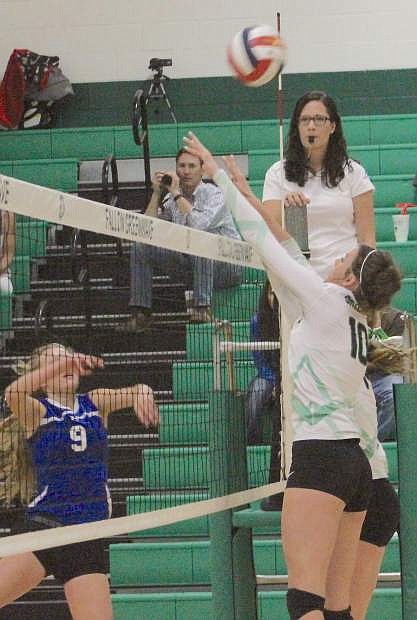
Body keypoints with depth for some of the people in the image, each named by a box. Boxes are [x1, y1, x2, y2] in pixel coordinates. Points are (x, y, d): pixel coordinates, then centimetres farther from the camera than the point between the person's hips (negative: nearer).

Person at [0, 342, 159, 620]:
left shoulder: (96, 402, 11)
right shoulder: (37, 411, 0)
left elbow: (130, 393, -5)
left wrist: (141, 393, -30)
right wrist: (62, 362, -35)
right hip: (42, 529, -2)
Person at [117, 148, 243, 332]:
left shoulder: (214, 194, -11)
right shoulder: (172, 199, 5)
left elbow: (199, 225, -31)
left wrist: (176, 193, -22)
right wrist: (156, 194, -8)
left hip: (226, 264, -6)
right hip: (192, 265, 6)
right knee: (140, 246, -3)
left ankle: (203, 307, -38)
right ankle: (141, 313, -5)